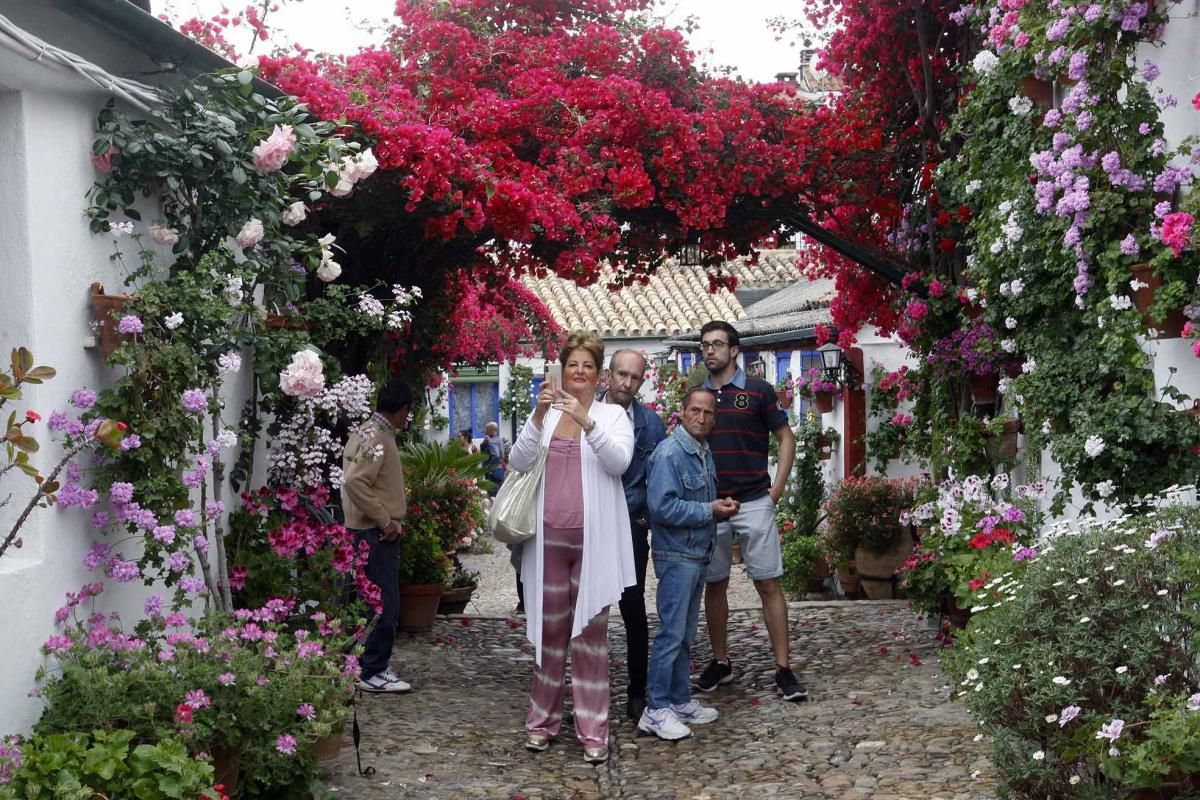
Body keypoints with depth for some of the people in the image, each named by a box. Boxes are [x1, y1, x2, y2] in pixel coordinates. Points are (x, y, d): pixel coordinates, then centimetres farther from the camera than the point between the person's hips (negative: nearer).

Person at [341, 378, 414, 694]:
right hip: (376, 534, -10)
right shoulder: (376, 438, -17)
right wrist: (385, 521, -21)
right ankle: (373, 672, -1)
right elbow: (355, 483, -27)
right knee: (385, 604, -6)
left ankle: (370, 664, 23)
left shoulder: (371, 432, 14)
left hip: (373, 531, 10)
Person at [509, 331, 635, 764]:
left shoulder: (613, 415, 5)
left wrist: (587, 422, -26)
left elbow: (620, 461, -13)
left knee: (590, 631, 0)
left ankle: (593, 730, 4)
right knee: (549, 629, 8)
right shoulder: (546, 414, 11)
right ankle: (543, 719, 19)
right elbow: (518, 461, -2)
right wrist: (538, 416, -16)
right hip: (549, 536, 2)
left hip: (593, 538, -2)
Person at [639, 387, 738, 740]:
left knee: (686, 634, 14)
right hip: (676, 555, -9)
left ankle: (680, 700, 23)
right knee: (672, 633, -7)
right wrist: (710, 511, -18)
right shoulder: (669, 453, -15)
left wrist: (721, 508, 4)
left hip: (699, 555, 9)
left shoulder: (706, 453, 13)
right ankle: (655, 710, -1)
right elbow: (662, 506, -23)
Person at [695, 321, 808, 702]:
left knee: (768, 584, -3)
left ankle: (783, 669, 1)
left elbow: (786, 438, 3)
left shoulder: (758, 391, -1)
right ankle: (720, 663, 22)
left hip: (753, 503, -3)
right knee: (714, 584, 10)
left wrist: (777, 488, -5)